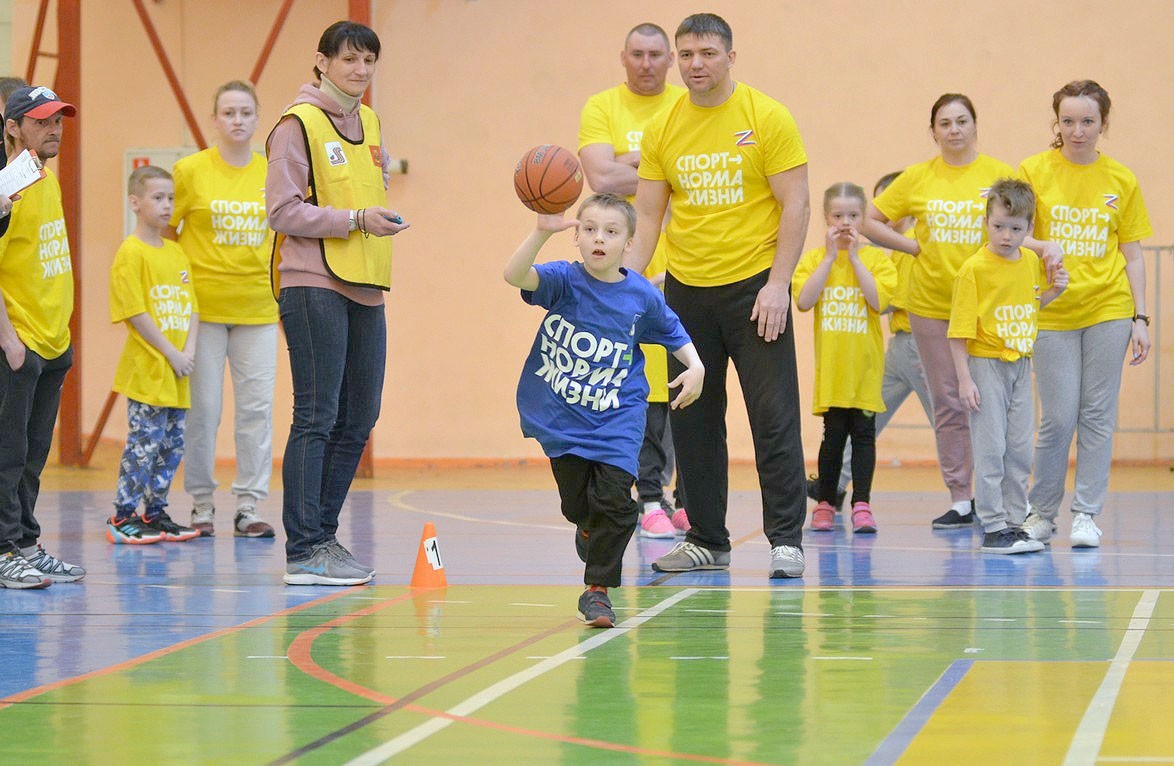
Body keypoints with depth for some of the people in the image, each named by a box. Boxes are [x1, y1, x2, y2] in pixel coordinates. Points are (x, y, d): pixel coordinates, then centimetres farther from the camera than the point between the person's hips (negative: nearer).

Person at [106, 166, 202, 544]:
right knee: (145, 441, -9)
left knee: (172, 444, 9)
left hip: (177, 372, 7)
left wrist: (189, 350, -2)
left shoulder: (176, 252, 15)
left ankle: (155, 513, 17)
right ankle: (123, 517, -3)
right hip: (147, 370, -7)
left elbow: (191, 307, 14)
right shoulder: (131, 253, -9)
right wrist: (170, 353, -13)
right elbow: (135, 313, -14)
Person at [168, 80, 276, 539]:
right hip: (202, 306, -2)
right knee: (203, 408, 0)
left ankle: (248, 508, 6)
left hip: (257, 308, 2)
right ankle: (201, 506, 11)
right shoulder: (190, 171, -2)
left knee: (257, 406, 0)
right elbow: (165, 231, 5)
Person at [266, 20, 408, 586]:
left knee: (358, 418, 9)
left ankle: (323, 535, 19)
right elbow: (283, 210, -12)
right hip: (313, 285, -8)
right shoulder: (299, 124, -6)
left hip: (364, 288, 8)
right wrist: (355, 219, -19)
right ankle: (304, 552, -8)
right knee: (317, 417, -10)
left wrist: (382, 217, 6)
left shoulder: (367, 124, 16)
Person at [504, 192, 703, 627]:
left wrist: (695, 368, -6)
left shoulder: (642, 296, -5)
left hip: (617, 418, 0)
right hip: (563, 417, 0)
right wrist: (542, 232, -45)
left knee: (613, 500, -15)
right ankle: (591, 530, 48)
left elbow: (675, 336, 12)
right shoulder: (564, 280, -10)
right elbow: (515, 275, -30)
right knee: (577, 504, 10)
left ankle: (598, 588, 0)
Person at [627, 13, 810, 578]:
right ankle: (706, 541, 16)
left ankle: (786, 539, 0)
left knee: (773, 418, -5)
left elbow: (795, 205, -6)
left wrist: (778, 284, -14)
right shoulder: (662, 129, 5)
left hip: (753, 285, -4)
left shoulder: (767, 118, -5)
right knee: (693, 421, 7)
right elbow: (646, 218, 7)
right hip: (685, 289, 4)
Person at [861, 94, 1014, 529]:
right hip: (931, 305, 2)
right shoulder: (918, 178, 5)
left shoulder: (999, 175, 1)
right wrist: (915, 247, 2)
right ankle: (960, 500, 9)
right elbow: (870, 222, 10)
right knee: (948, 405, 4)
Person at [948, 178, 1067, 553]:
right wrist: (964, 379, -15)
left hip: (1021, 366, 6)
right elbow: (960, 330, -12)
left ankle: (1014, 522, 18)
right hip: (986, 364, -6)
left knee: (1020, 450, 9)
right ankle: (993, 527, 0)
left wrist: (1053, 290, 4)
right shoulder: (974, 269, -13)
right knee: (991, 449, -4)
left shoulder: (1031, 262, 5)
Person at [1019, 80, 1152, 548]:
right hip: (1052, 312, -1)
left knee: (1097, 415, 1)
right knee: (1058, 417, -3)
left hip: (1108, 309, 1)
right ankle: (1041, 512, 14)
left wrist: (1140, 317, 2)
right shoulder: (1035, 171, 0)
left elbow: (1132, 254, 7)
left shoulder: (1121, 179, 4)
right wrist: (1045, 247, -22)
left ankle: (1086, 514, 8)